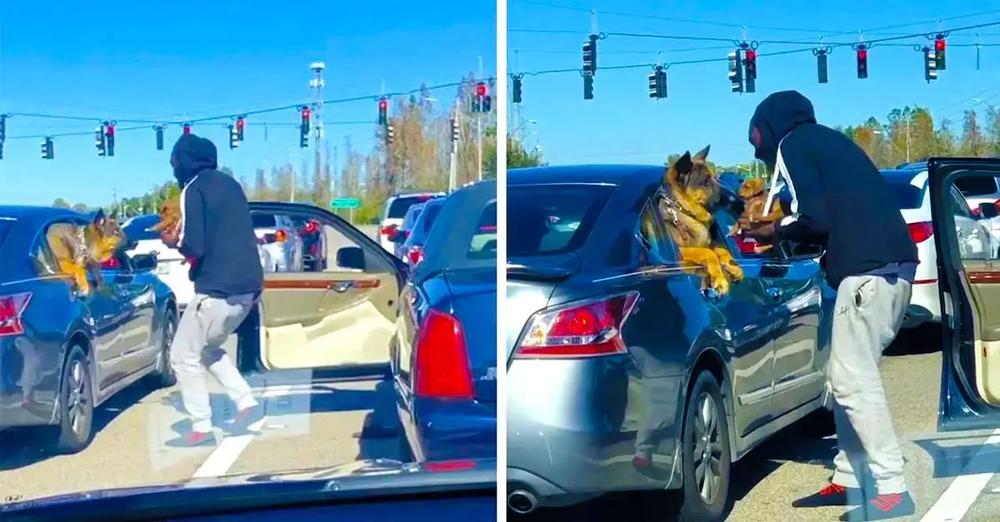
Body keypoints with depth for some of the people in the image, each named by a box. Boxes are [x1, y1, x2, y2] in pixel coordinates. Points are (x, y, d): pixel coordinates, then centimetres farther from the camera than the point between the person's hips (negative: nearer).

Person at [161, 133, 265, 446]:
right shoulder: (228, 184, 15)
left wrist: (174, 241, 4)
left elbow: (194, 247, -16)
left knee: (184, 356, 4)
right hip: (247, 286, 8)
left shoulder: (194, 189, -8)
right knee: (207, 348, 25)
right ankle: (246, 403, 15)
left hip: (217, 289, -8)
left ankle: (201, 428, 1)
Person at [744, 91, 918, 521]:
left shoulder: (791, 145, 2)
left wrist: (773, 232, 9)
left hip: (869, 269, -9)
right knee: (851, 375, 14)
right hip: (893, 263, 9)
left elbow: (814, 219, -9)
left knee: (853, 380, -9)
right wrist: (786, 232, 23)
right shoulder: (828, 140, 27)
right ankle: (849, 479, 16)